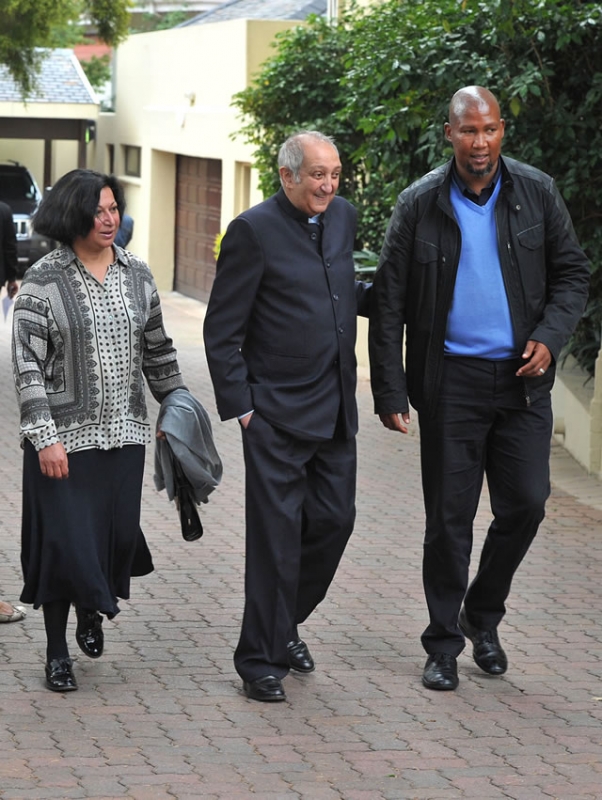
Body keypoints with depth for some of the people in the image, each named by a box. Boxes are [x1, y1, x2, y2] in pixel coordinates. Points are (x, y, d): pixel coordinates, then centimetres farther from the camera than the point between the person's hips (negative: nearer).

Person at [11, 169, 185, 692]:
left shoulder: (137, 275, 7)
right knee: (64, 540, -1)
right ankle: (57, 652, 15)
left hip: (124, 433, 4)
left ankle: (91, 609, 38)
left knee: (119, 533, 7)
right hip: (65, 436, -4)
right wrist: (45, 437, -15)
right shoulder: (44, 281, -8)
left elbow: (158, 350, 17)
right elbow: (27, 364, -10)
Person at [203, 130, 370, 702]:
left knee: (334, 519, 9)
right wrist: (240, 406, -12)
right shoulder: (254, 230, -11)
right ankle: (262, 659, 7)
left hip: (335, 411, 7)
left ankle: (285, 622, 30)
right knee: (276, 534, -3)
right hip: (278, 414, -6)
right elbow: (221, 331, -9)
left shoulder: (342, 216, 9)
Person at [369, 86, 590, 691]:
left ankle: (483, 616, 24)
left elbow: (572, 273, 10)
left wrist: (549, 337, -8)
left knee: (525, 504, 0)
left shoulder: (536, 193, 2)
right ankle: (444, 643, 16)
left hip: (522, 376, 2)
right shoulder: (420, 205, -3)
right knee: (449, 516, 2)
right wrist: (390, 393, -5)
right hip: (452, 380, -2)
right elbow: (389, 304, -1)